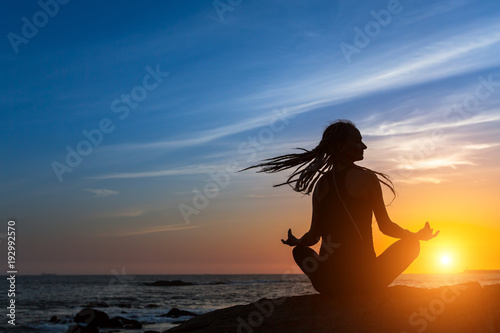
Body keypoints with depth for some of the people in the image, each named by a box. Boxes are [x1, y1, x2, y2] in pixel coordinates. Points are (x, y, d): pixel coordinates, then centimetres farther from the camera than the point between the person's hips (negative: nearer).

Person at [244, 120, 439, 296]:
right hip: (363, 278, -4)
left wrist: (295, 242, 33)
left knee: (300, 251, 35)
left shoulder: (320, 184, 7)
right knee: (411, 244, 20)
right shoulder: (366, 178, -6)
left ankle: (337, 295, 21)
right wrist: (418, 236, 16)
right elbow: (385, 227, -2)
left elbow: (313, 237, 10)